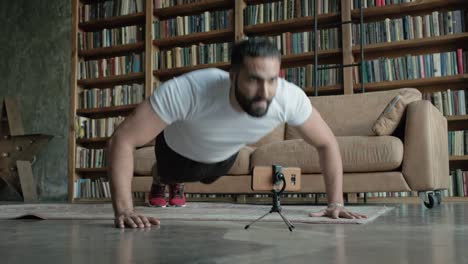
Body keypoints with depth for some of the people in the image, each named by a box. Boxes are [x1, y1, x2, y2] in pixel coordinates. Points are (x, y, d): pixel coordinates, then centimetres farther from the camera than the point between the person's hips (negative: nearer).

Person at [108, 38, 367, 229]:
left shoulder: (290, 98, -41)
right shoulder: (187, 90, -50)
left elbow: (327, 144, -23)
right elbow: (123, 139, -45)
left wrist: (336, 203, -29)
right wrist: (123, 210, -52)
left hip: (225, 154, 3)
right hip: (179, 149, -3)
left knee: (206, 179, 36)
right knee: (170, 174, 32)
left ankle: (177, 183, 70)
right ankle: (160, 180, 68)